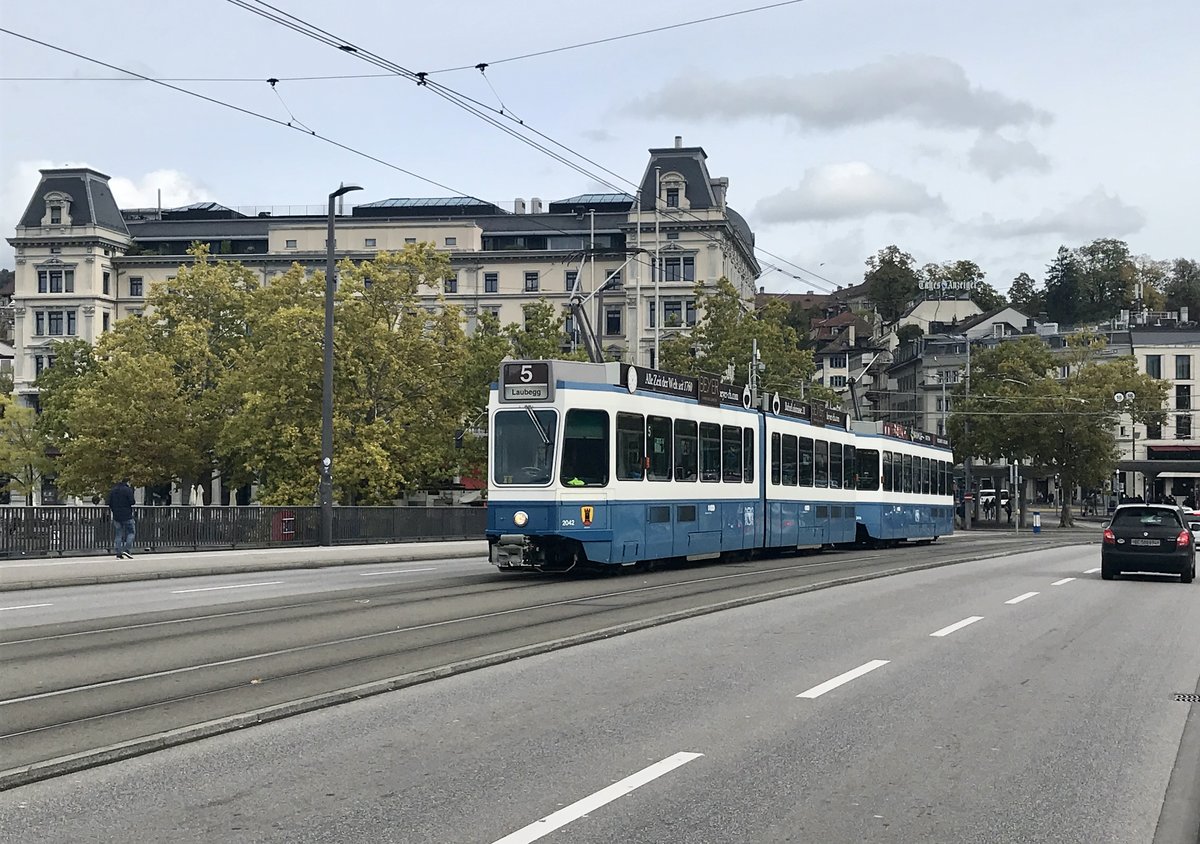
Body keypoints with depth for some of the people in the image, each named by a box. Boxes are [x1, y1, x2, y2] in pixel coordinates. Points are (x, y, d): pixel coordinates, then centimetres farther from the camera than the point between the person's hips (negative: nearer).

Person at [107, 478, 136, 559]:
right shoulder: (128, 490, -8)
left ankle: (118, 553, 4)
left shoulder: (112, 490, 11)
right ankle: (127, 550, -11)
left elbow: (109, 503, 10)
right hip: (127, 516, -5)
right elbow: (132, 502, -13)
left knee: (118, 535, 7)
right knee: (130, 533, 3)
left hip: (116, 516, 5)